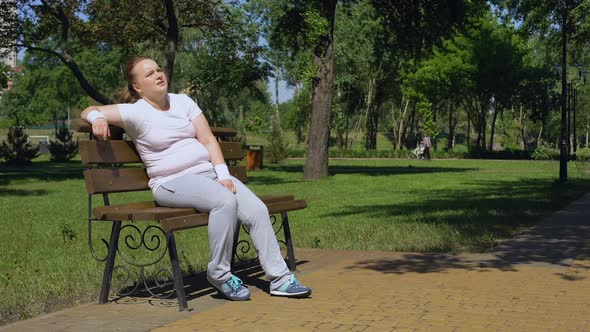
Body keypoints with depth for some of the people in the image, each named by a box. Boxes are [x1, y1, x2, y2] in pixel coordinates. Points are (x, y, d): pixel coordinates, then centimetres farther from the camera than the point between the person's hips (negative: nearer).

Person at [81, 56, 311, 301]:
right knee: (225, 201, -33)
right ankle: (219, 274, -16)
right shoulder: (135, 112, 0)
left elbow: (208, 140, 9)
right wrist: (98, 118, -24)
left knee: (257, 209, -14)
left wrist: (223, 175, -4)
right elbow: (89, 111, 1)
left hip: (208, 172, 6)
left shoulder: (183, 101, 14)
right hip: (172, 181, -6)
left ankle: (280, 278, -7)